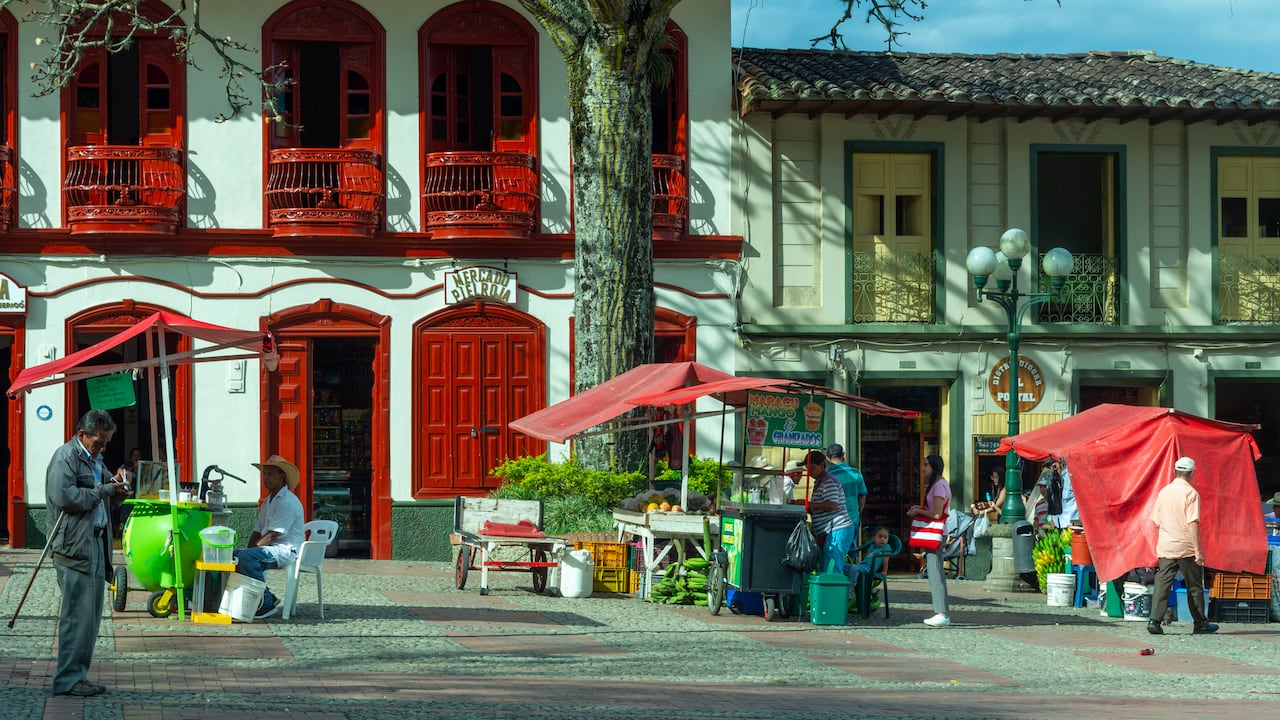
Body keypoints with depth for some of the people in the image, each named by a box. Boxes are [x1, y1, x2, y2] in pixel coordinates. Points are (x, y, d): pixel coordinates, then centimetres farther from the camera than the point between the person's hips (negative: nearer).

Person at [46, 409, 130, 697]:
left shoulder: (95, 460, 21)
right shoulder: (65, 457, -7)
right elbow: (65, 497, -20)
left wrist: (115, 489, 5)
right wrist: (105, 490, -14)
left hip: (95, 544, 9)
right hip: (73, 547, -9)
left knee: (91, 616, 11)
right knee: (78, 615, -9)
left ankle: (78, 676, 17)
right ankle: (68, 679, -5)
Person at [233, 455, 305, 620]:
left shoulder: (288, 501, -13)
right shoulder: (268, 501, 19)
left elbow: (272, 535, -19)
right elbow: (258, 532, 17)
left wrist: (250, 551, -19)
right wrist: (248, 550, -1)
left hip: (286, 550, -10)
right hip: (270, 549, 10)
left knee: (247, 557, -30)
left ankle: (267, 603, -21)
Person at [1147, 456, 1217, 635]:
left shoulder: (1164, 491, 8)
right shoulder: (1191, 493, -10)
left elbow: (1157, 522, 13)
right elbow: (1192, 523, -16)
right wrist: (1198, 551, -15)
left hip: (1165, 547, 5)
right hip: (1186, 547, -4)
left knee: (1162, 585, 0)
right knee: (1194, 586, 8)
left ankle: (1154, 620, -14)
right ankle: (1200, 623, 16)